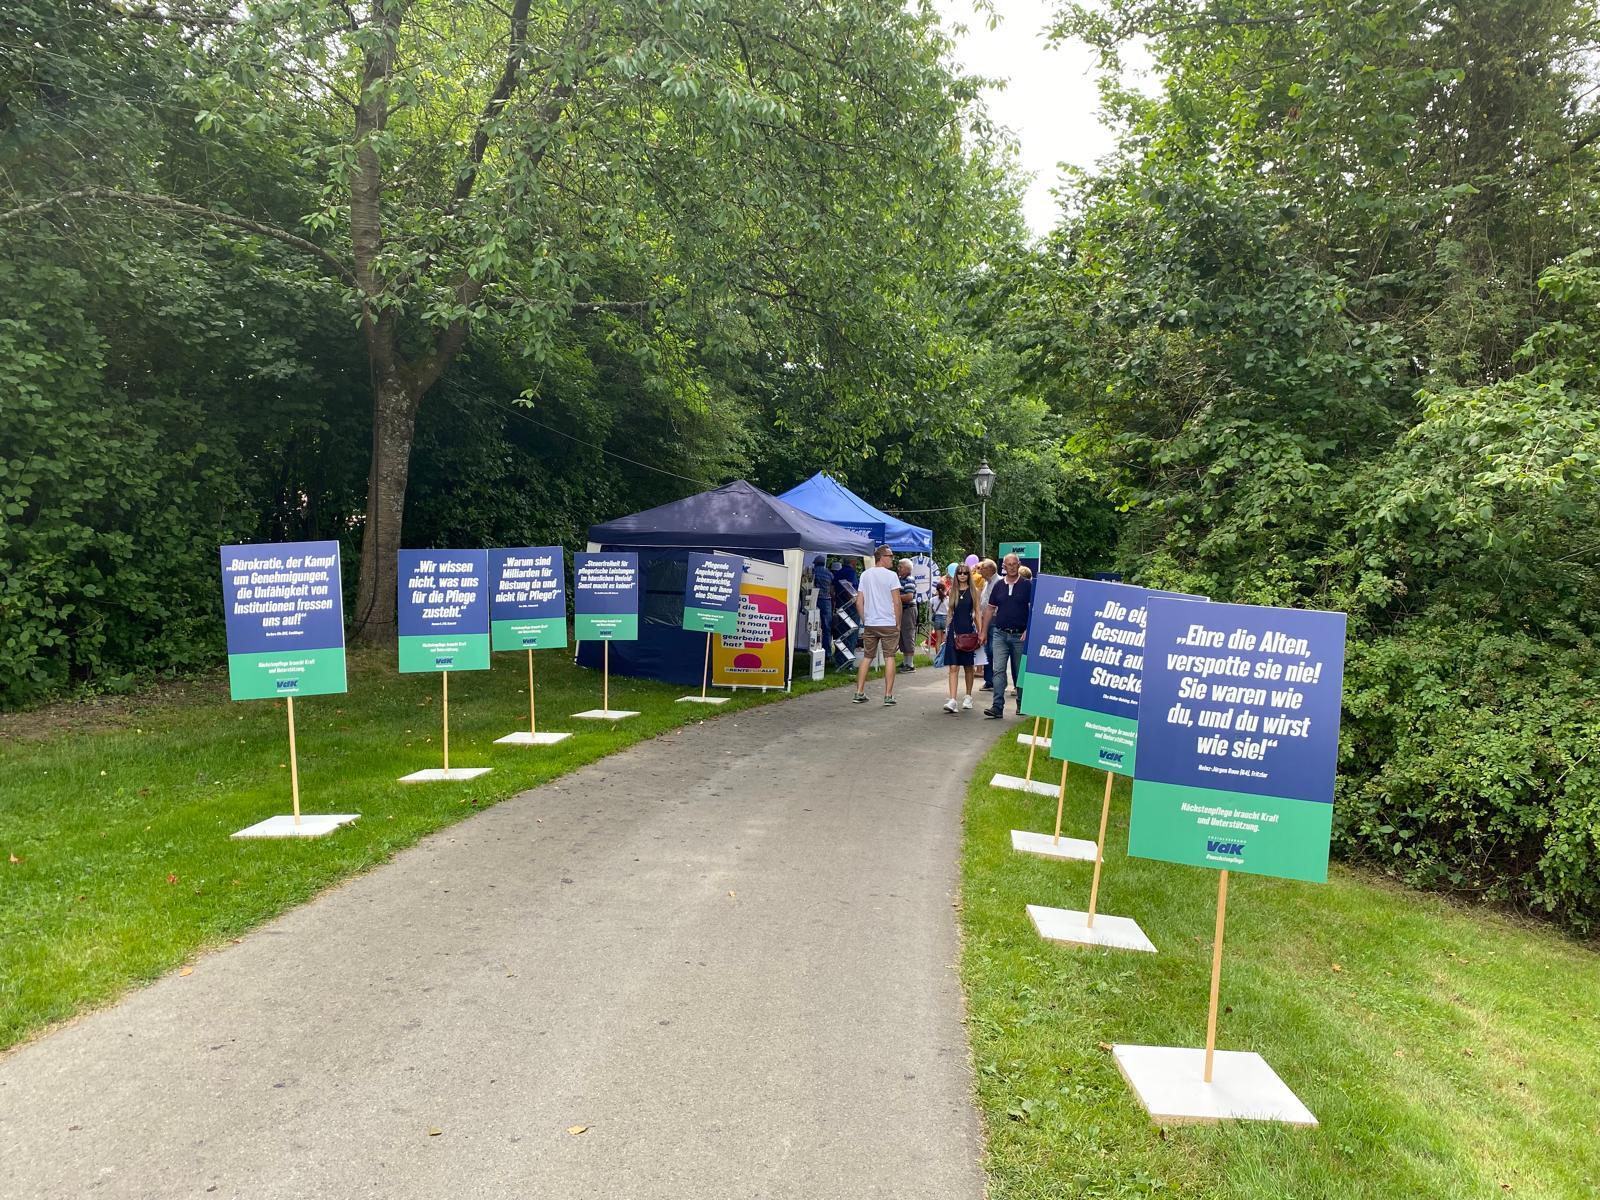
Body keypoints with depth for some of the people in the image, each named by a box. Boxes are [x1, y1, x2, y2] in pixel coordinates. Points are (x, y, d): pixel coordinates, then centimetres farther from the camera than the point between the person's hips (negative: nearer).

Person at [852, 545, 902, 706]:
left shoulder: (865, 575, 6)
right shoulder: (891, 575, -8)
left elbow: (859, 602, 5)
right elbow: (897, 603, -10)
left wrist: (864, 620, 14)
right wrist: (898, 623, -2)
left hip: (869, 624, 4)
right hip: (888, 624, -4)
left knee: (867, 657, 12)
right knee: (889, 657, 3)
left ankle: (859, 693, 10)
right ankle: (888, 695, 2)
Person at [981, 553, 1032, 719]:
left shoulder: (1027, 585, -1)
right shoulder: (998, 585, 8)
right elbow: (990, 609, 11)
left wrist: (1028, 630, -13)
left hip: (1020, 635, -2)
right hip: (1000, 634, 2)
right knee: (998, 670, -7)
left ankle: (1021, 705, 22)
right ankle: (997, 706, -9)